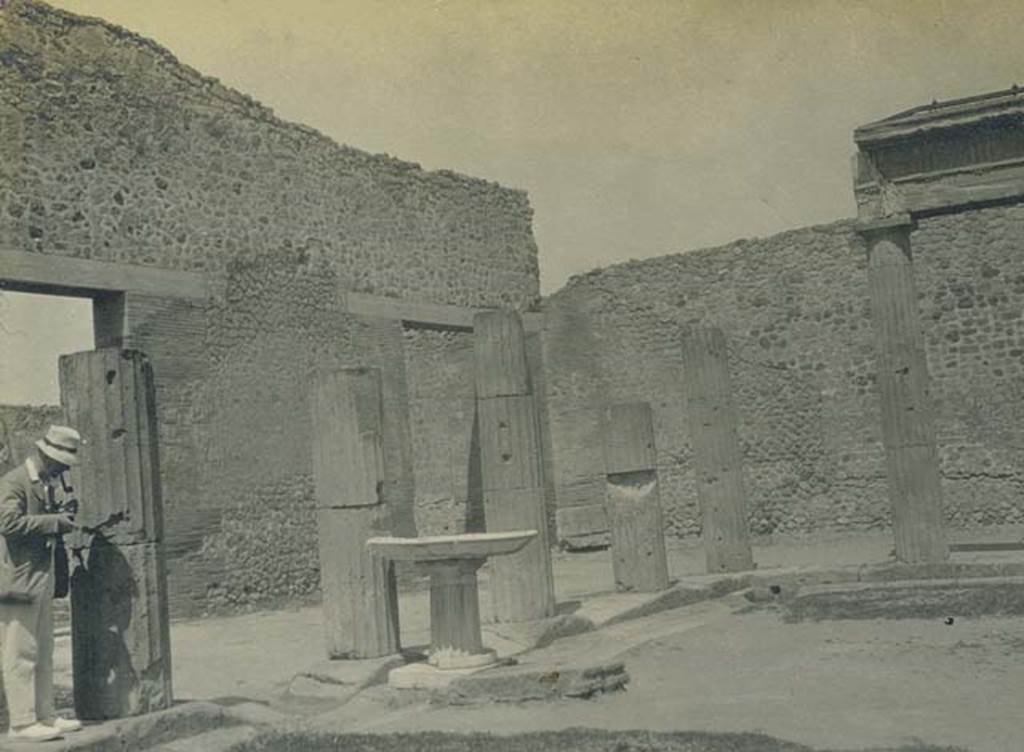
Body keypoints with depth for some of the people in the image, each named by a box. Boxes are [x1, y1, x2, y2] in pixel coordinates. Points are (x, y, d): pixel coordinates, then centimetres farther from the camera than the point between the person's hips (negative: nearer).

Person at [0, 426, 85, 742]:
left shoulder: (46, 486, 17)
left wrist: (63, 521, 11)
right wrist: (53, 522, -22)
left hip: (42, 579, 10)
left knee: (43, 654, 13)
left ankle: (44, 716, 20)